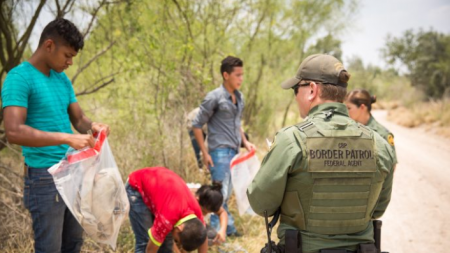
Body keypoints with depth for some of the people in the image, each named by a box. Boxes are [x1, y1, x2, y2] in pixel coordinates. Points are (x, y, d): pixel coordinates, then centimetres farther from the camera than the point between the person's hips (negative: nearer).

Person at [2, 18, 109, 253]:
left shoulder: (63, 80, 11)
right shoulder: (19, 77, -14)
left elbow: (78, 119, 13)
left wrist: (92, 126, -11)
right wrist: (68, 138, -28)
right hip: (45, 177, -8)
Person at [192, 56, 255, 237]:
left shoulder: (239, 97, 11)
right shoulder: (214, 97, -10)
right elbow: (197, 125, -8)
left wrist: (245, 142, 13)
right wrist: (204, 153, -10)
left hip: (234, 151, 7)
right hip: (220, 152, -7)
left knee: (226, 193, 14)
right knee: (220, 193, -5)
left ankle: (227, 228, 24)